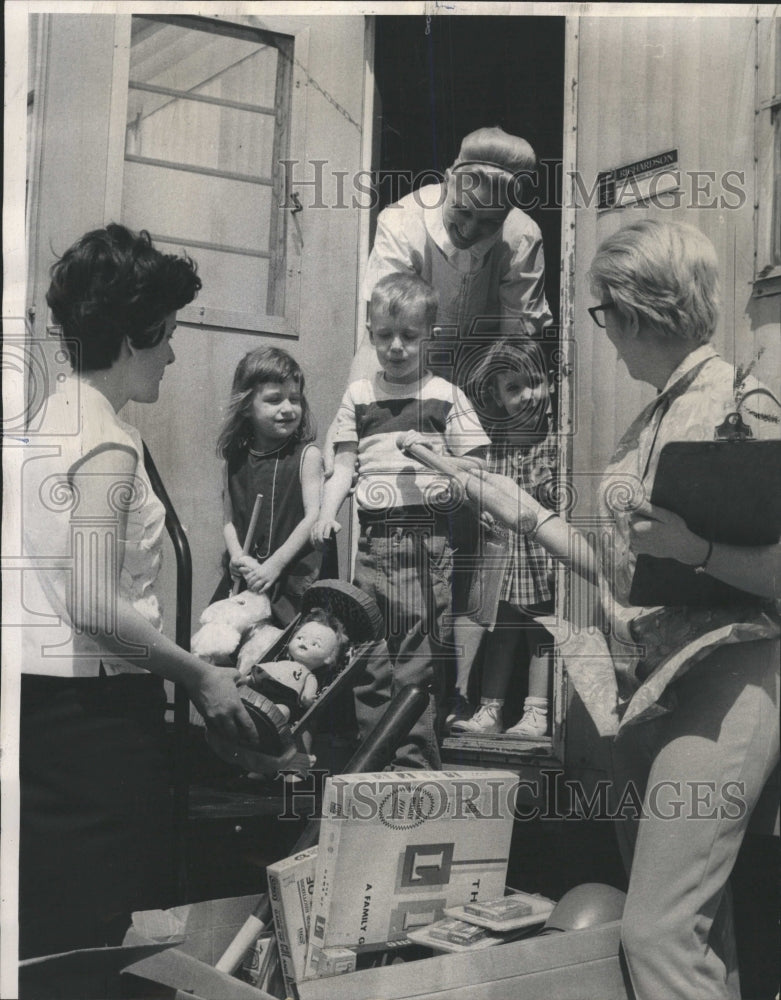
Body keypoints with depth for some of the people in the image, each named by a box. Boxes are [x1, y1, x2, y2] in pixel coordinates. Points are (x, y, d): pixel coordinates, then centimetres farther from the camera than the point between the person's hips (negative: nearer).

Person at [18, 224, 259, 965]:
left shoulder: (55, 416, 12)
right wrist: (199, 676, -11)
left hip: (40, 690, 9)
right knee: (91, 935, 0)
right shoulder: (109, 442, -15)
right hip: (92, 703, -9)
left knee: (43, 935, 15)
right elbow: (96, 606, -21)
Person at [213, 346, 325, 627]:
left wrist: (274, 564, -13)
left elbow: (314, 517, -9)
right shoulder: (234, 461, 9)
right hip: (246, 578, 3)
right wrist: (238, 557, -9)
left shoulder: (307, 455, -2)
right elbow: (229, 520, 10)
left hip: (295, 577, -3)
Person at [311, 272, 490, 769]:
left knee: (419, 659, -5)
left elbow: (475, 462, 6)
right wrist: (327, 513, -4)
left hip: (428, 537, -3)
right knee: (370, 658, 6)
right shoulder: (358, 396, 14)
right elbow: (344, 466, 12)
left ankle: (414, 762, 2)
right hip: (375, 537, 3)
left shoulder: (445, 396, 6)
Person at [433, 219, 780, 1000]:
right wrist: (528, 515, 18)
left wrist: (693, 545, -26)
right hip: (653, 686, 9)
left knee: (659, 931, -13)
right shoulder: (650, 422, 15)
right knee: (690, 921, 14)